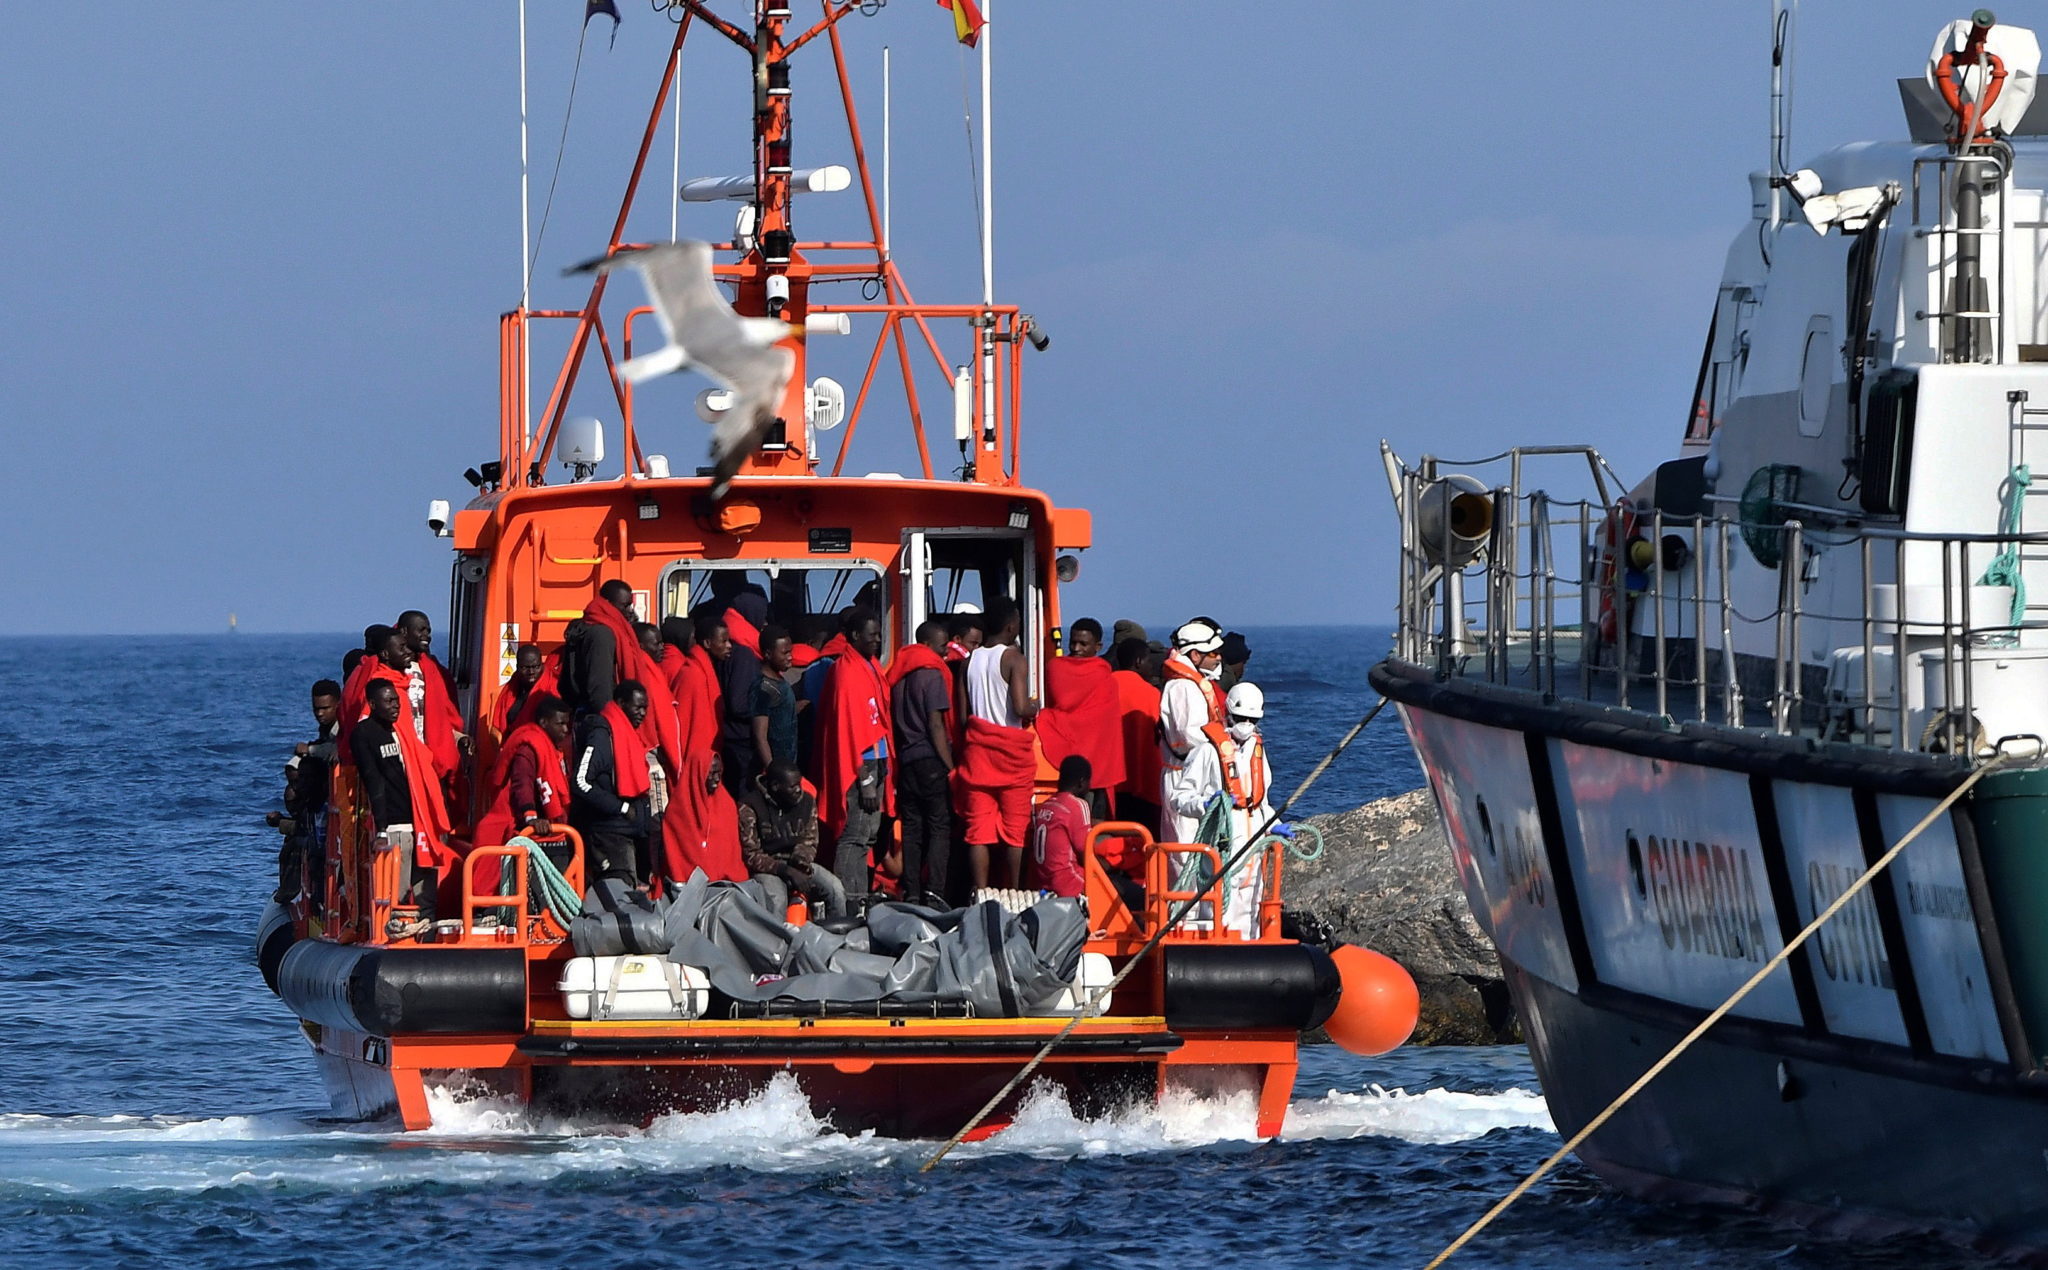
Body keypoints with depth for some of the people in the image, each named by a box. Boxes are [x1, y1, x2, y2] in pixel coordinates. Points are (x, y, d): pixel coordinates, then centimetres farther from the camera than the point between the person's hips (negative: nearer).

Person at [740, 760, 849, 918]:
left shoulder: (807, 801, 5)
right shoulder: (750, 808, -11)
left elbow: (810, 842, 11)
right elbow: (751, 856, -12)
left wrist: (801, 858, -15)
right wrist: (787, 871, -23)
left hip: (797, 865, 5)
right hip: (766, 869, -5)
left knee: (835, 889, -19)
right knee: (776, 900, -36)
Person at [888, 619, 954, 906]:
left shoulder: (898, 674, 13)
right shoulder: (932, 673, -9)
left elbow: (895, 721, 14)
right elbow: (936, 724, -12)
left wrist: (898, 759, 17)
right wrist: (950, 766, -10)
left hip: (905, 760, 7)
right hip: (930, 760, -7)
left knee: (911, 829, 7)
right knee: (940, 827, -6)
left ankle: (911, 894, 4)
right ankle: (934, 892, -16)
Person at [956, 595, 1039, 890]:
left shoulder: (971, 660, 6)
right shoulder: (1013, 658, -9)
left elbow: (962, 713, 6)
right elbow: (1020, 707, -20)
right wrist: (1033, 709, 2)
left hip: (977, 745, 4)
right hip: (1012, 748, -4)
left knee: (979, 828, 2)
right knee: (1015, 829, 3)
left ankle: (980, 893, -3)